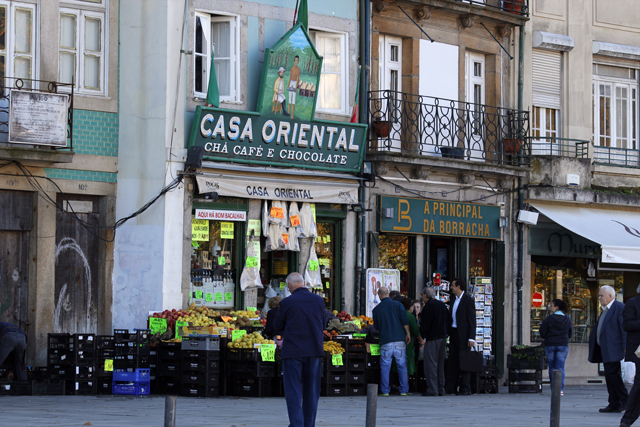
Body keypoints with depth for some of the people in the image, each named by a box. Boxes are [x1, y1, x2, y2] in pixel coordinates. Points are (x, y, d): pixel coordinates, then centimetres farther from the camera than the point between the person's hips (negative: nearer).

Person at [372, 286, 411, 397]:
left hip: (385, 342, 0)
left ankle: (385, 390, 2)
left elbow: (376, 327, 15)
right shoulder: (397, 305, 3)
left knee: (385, 366, 4)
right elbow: (405, 321, -4)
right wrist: (408, 334, 5)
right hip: (399, 340, 0)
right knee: (402, 365, 6)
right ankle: (404, 390, 7)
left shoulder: (377, 309, 6)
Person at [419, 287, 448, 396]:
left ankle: (432, 389, -10)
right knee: (440, 364, 12)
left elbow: (425, 324, -15)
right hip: (443, 337, 8)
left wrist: (422, 336, -4)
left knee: (430, 364, -6)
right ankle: (441, 389, 13)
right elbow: (447, 320, 16)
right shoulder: (442, 305, 13)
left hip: (432, 338, -8)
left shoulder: (429, 306, -11)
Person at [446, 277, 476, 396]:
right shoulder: (455, 300, 16)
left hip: (463, 335, -8)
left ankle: (465, 389, 1)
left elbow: (472, 320, -12)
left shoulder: (468, 300, -8)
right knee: (452, 360, 8)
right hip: (454, 333, 8)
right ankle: (450, 387, 11)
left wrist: (471, 338, -17)